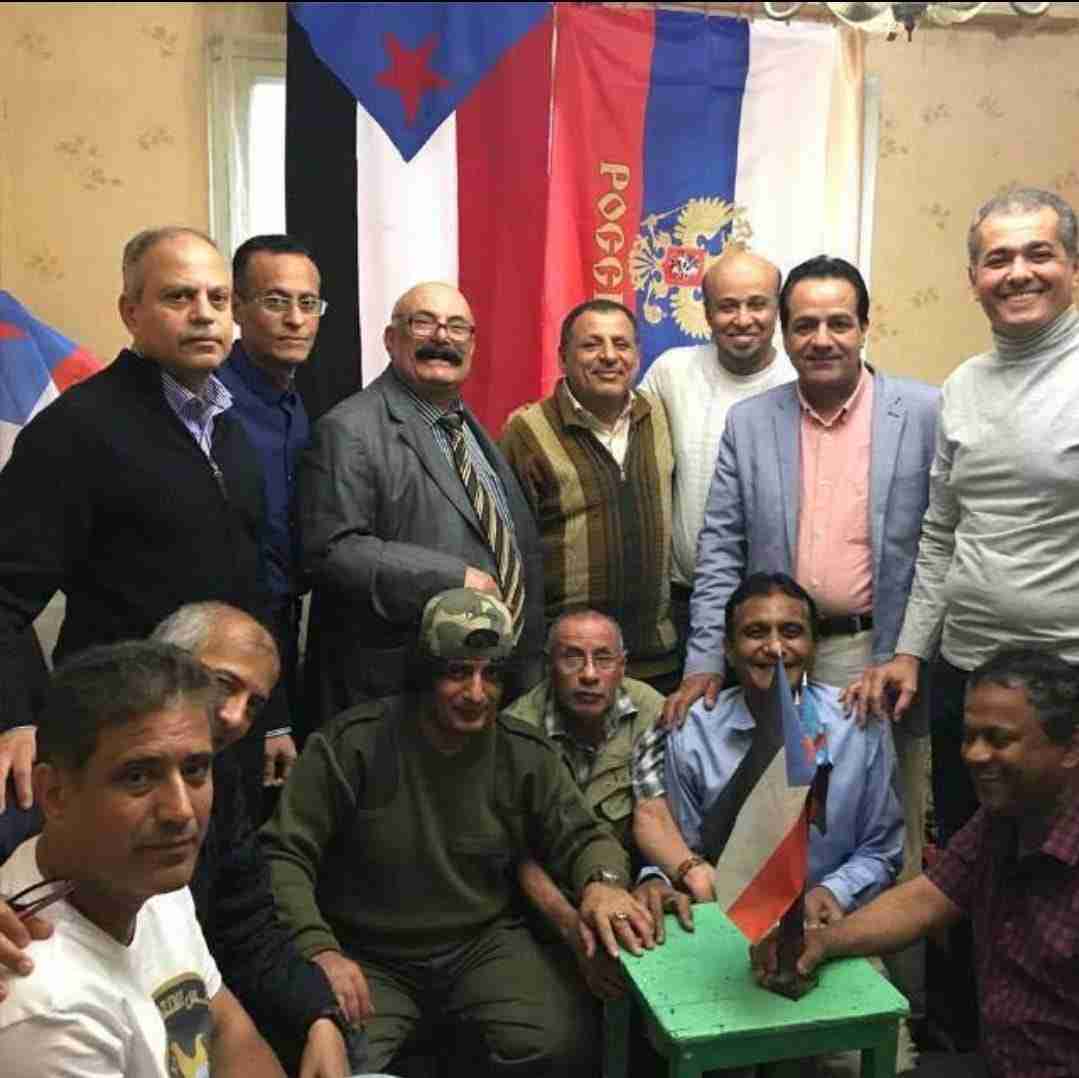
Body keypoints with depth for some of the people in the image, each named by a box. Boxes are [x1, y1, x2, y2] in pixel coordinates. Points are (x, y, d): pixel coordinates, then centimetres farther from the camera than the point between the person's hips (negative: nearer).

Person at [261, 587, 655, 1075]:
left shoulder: (527, 755, -3)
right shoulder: (351, 743, -13)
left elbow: (581, 837, 5)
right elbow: (282, 855, -11)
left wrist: (602, 882, -19)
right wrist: (319, 949, -25)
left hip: (486, 943, 2)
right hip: (368, 955, -2)